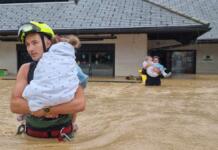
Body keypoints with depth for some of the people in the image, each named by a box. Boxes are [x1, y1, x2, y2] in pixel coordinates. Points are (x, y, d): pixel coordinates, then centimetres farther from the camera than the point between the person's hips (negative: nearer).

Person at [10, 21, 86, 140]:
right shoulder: (25, 69, -5)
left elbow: (80, 103, -23)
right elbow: (14, 104, -14)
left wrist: (45, 109, -25)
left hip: (61, 135, -2)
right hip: (32, 134, 3)